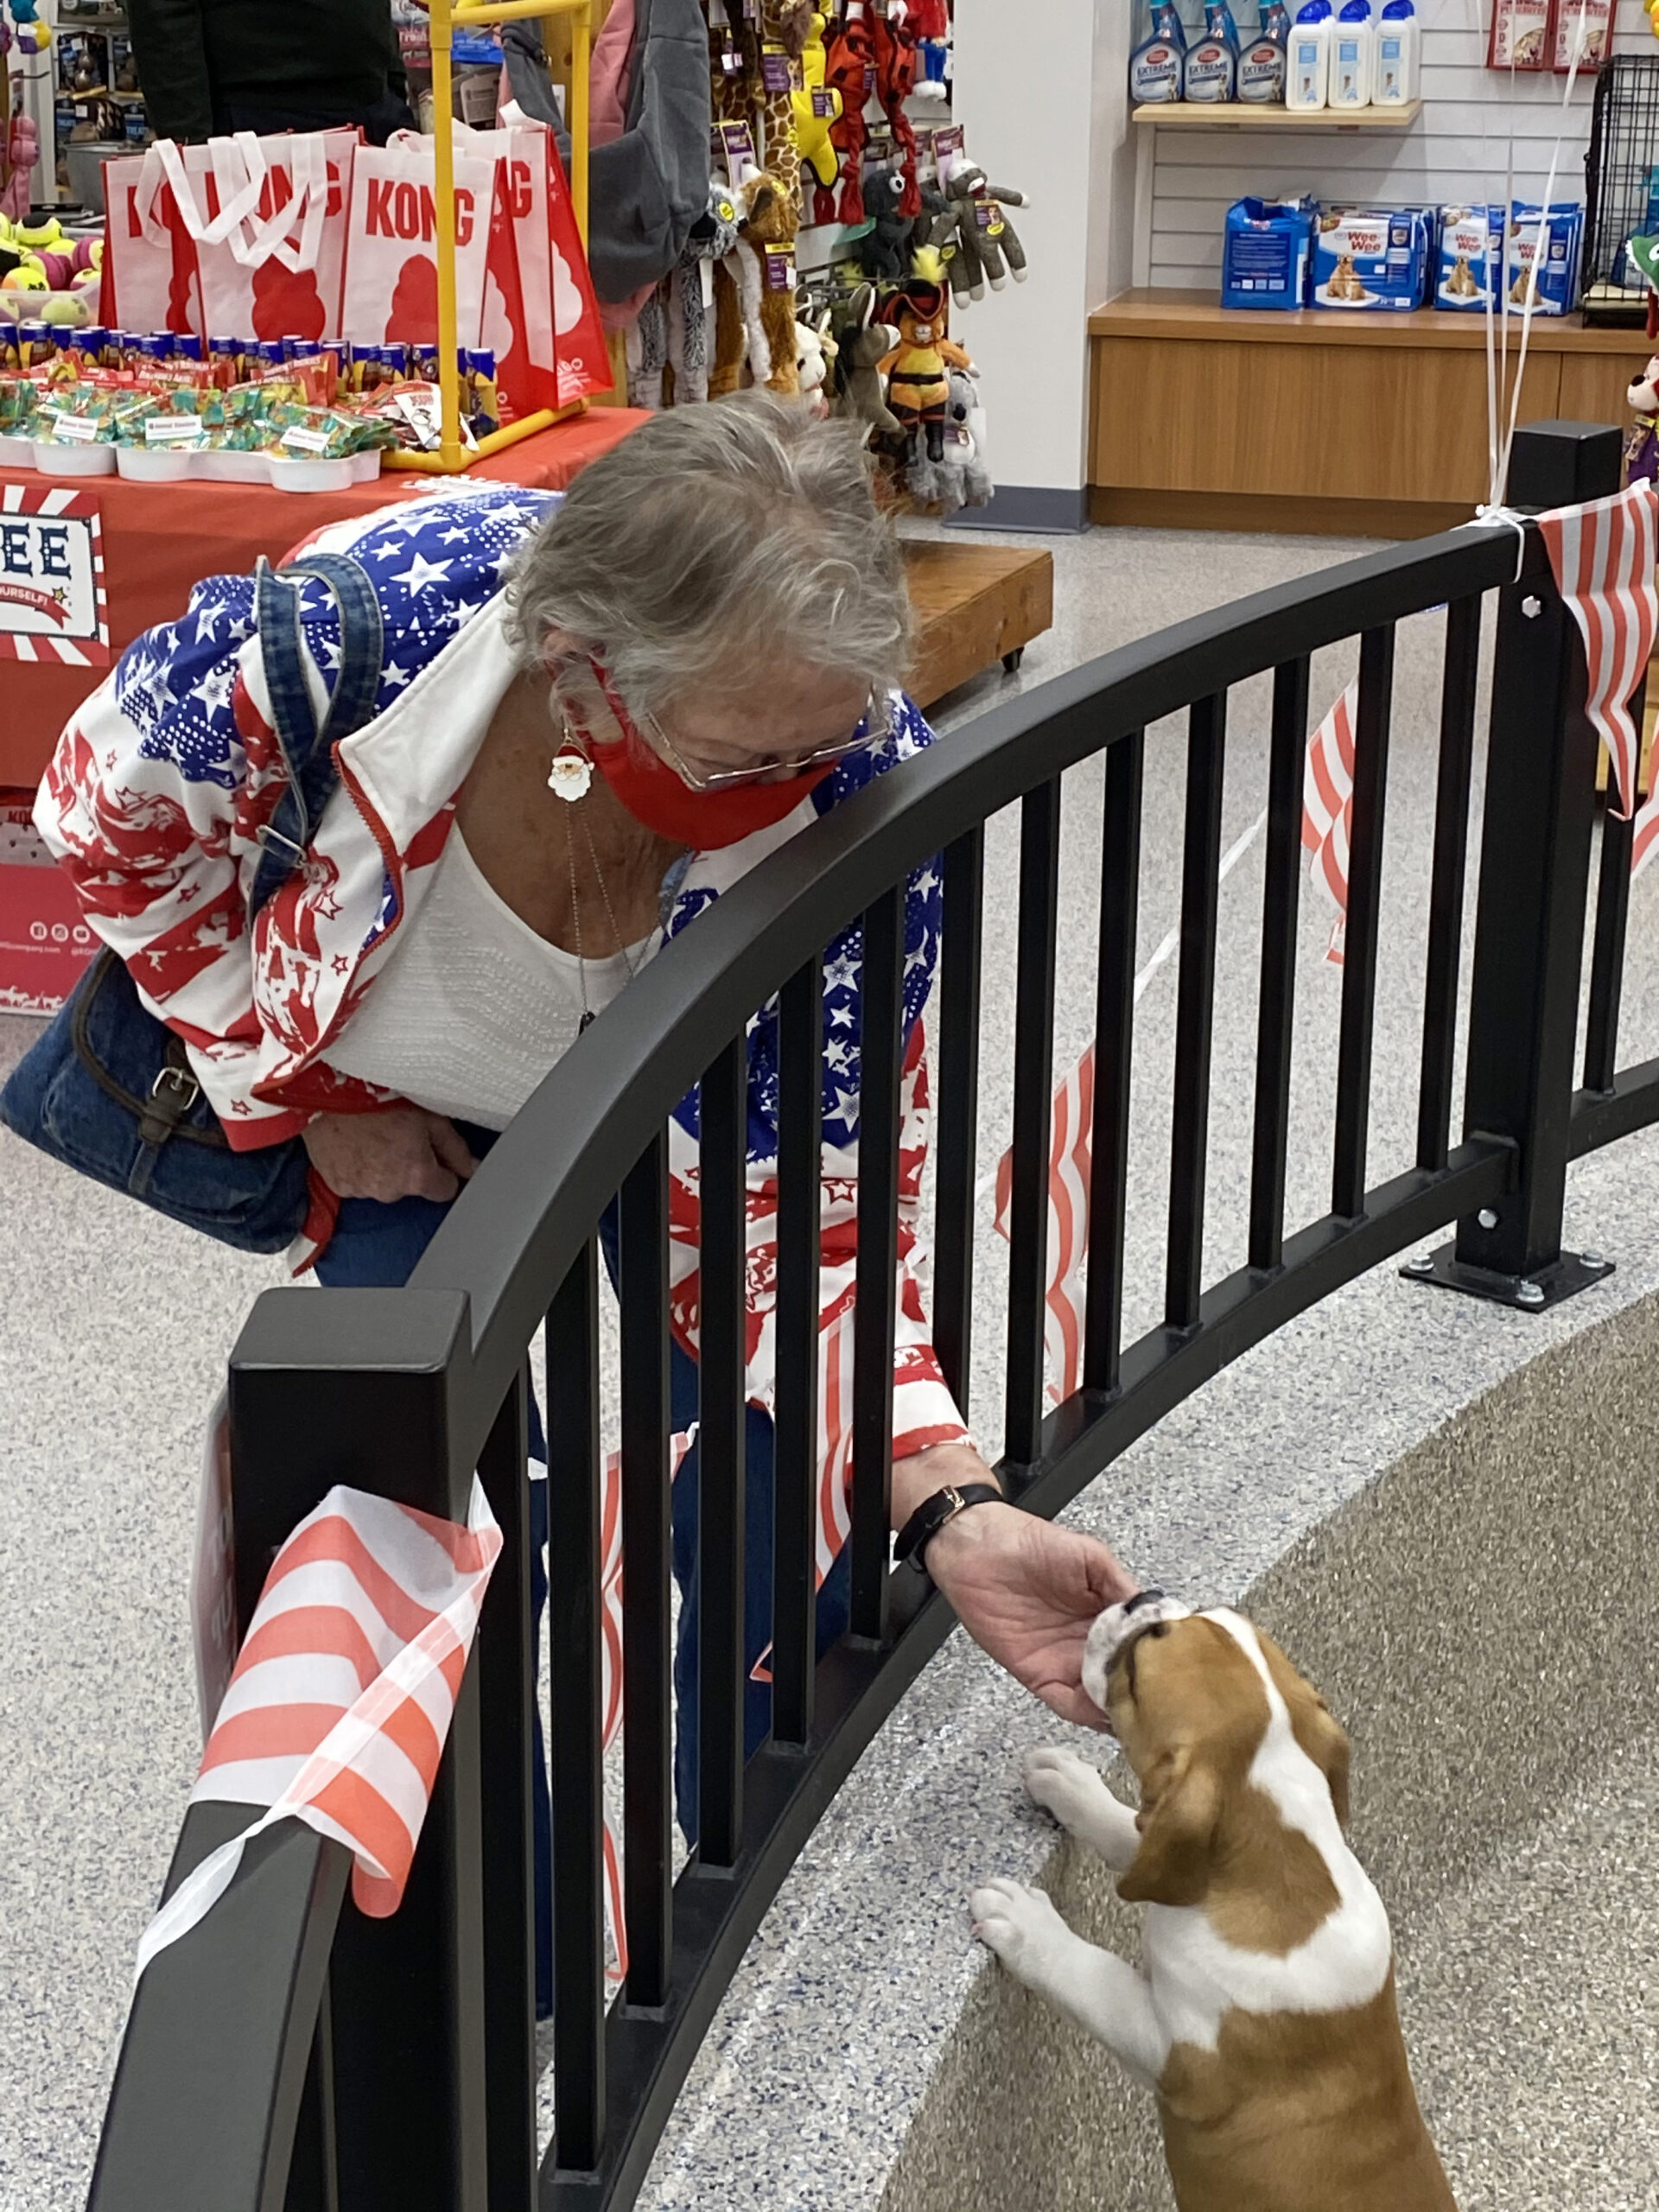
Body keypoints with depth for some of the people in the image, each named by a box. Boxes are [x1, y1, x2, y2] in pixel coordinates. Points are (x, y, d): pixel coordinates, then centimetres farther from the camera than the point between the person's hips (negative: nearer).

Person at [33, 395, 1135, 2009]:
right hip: (393, 1117, -1)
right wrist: (312, 1094, -13)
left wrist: (959, 1515, -37)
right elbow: (110, 815, -16)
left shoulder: (854, 792, -36)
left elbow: (802, 1220, -27)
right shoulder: (346, 624, -40)